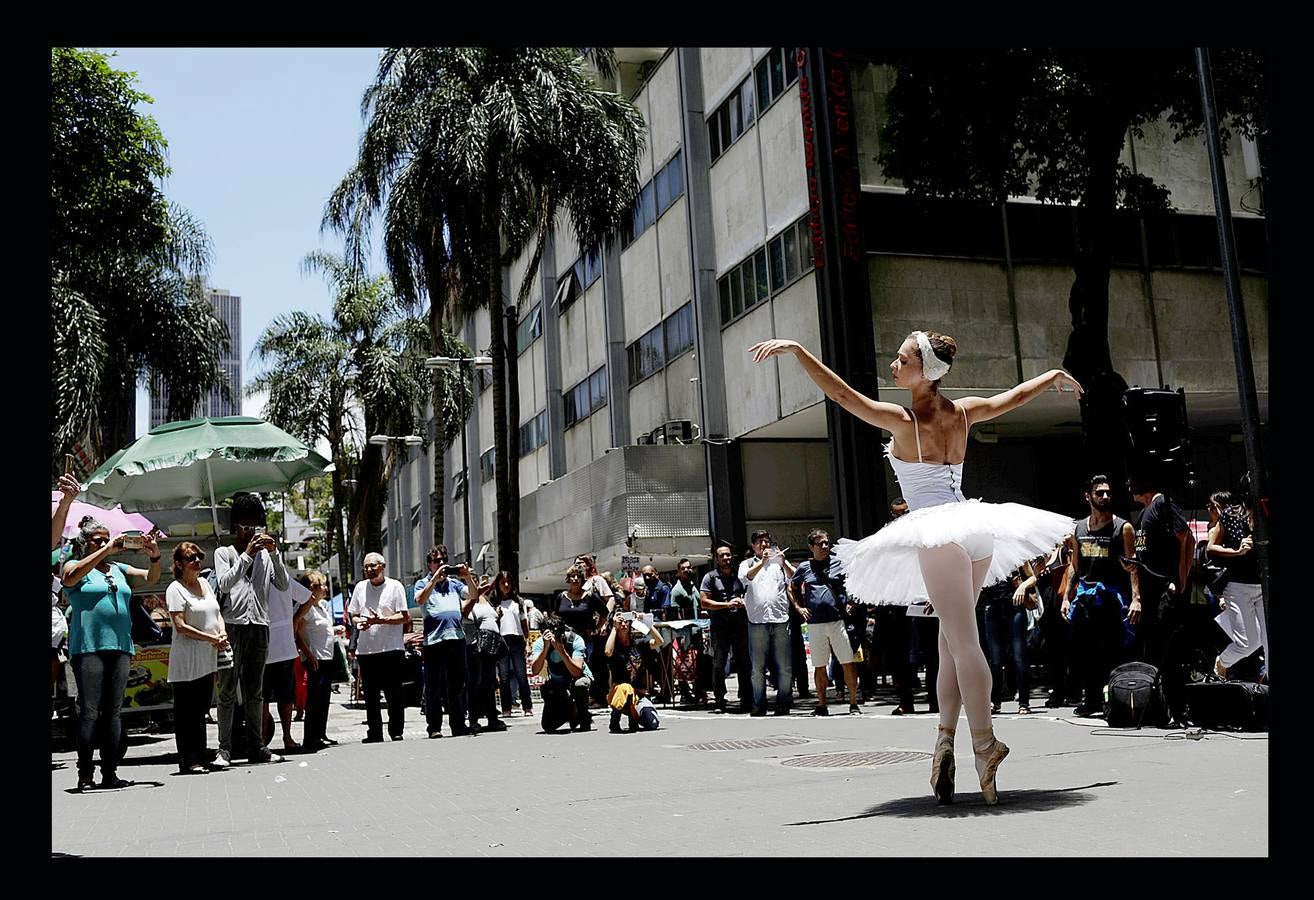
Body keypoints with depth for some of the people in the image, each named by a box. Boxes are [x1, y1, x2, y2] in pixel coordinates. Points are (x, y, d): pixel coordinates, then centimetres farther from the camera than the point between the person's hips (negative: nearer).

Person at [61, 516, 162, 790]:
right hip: (88, 647, -5)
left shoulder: (119, 569, 20)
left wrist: (155, 557, -5)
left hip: (120, 647, 5)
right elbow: (74, 574, -16)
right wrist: (107, 550, -20)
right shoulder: (74, 566, 6)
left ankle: (110, 773, 8)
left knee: (113, 711, 5)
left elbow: (151, 579, 14)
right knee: (90, 711, -7)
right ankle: (85, 775, -3)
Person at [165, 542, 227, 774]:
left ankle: (200, 757, 18)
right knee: (186, 712, -3)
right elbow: (180, 626, -15)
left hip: (207, 659, 7)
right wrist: (211, 638, -16)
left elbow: (217, 613, 19)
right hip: (186, 661, -7)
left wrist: (223, 633, -1)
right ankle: (188, 761, 0)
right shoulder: (175, 589, -8)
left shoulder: (204, 583, 14)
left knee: (200, 710, 12)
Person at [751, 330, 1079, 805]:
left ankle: (985, 741, -13)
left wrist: (795, 348, -10)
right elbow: (1015, 395, 27)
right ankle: (945, 737, 11)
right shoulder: (963, 412, 10)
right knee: (952, 641, 11)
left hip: (938, 533, -7)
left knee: (963, 640, -9)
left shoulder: (903, 421, -7)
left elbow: (840, 393, -12)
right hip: (976, 527, 7)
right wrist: (1055, 375, 46)